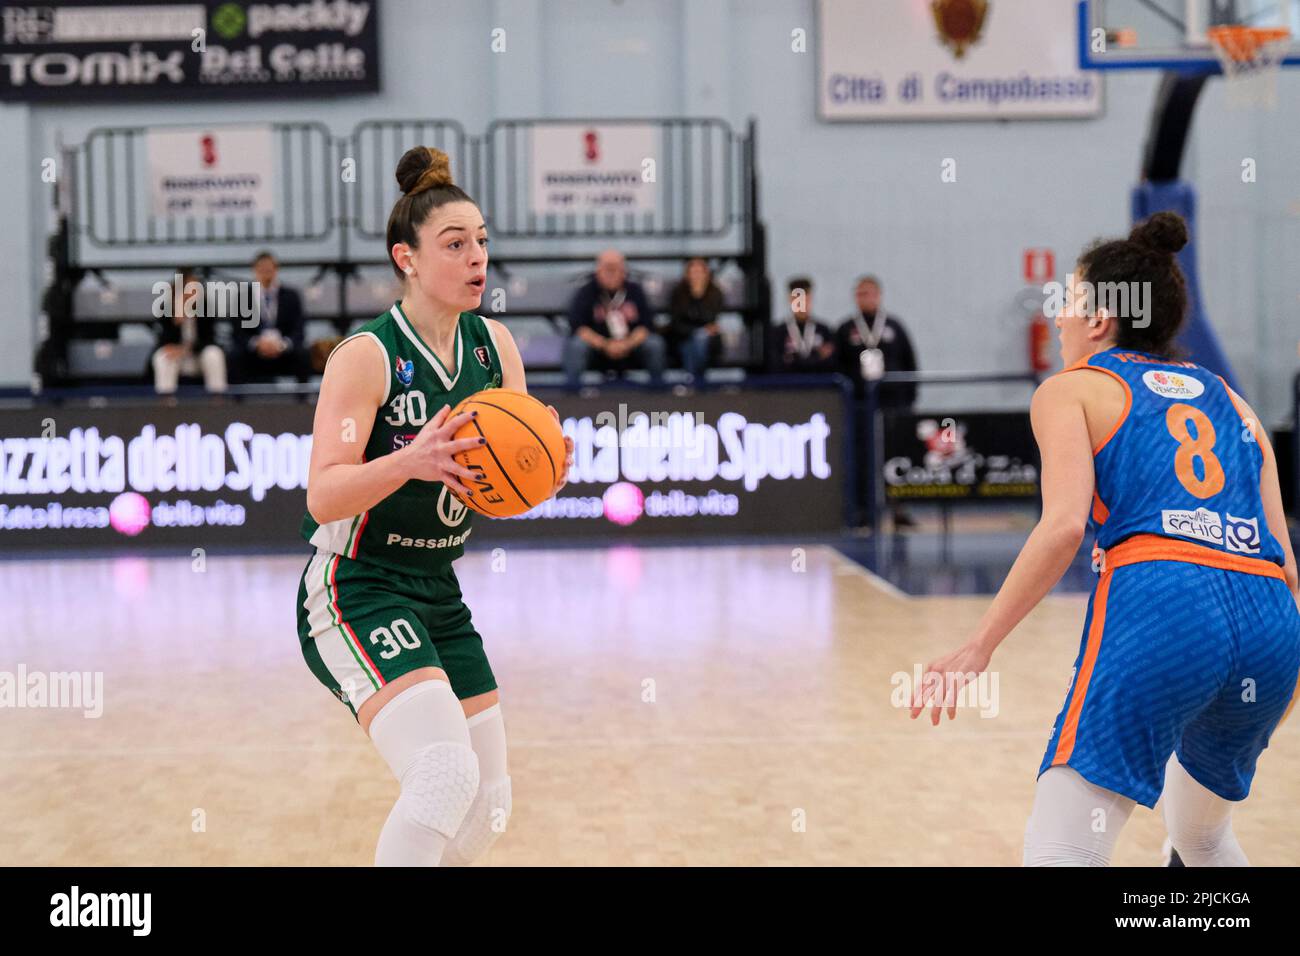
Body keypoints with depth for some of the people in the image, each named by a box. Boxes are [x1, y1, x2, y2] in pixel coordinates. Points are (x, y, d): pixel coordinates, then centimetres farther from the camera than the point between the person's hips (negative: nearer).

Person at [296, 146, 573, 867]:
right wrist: (407, 462, -41)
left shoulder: (494, 346, 4)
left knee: (487, 808, 11)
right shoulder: (366, 355, -16)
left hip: (436, 593, 8)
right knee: (445, 773, -26)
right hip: (354, 593, -8)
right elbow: (322, 497, -24)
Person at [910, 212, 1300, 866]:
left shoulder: (1070, 390, 13)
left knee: (1059, 852, -11)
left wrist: (978, 648, -5)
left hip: (1158, 610, -6)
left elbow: (1065, 525, -6)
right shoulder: (1228, 401, 27)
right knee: (1201, 837, 30)